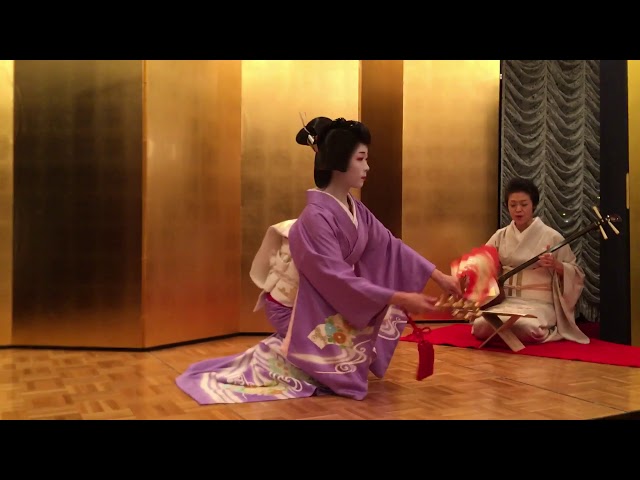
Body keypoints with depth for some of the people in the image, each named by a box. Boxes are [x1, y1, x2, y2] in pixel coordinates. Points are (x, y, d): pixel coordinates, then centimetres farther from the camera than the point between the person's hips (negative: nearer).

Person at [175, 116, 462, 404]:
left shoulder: (355, 210, -1)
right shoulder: (317, 216, -28)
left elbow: (391, 247, -2)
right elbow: (337, 280, -30)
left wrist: (439, 276, -7)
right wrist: (400, 299, -30)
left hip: (325, 300, 8)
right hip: (295, 306, -8)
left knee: (390, 311, 3)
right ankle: (273, 358, 1)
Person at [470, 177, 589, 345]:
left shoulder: (551, 237, 0)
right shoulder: (500, 236, 9)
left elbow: (576, 274, 4)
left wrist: (556, 265, -16)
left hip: (539, 303, -3)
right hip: (504, 302, 3)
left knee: (526, 327, -37)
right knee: (480, 326, -26)